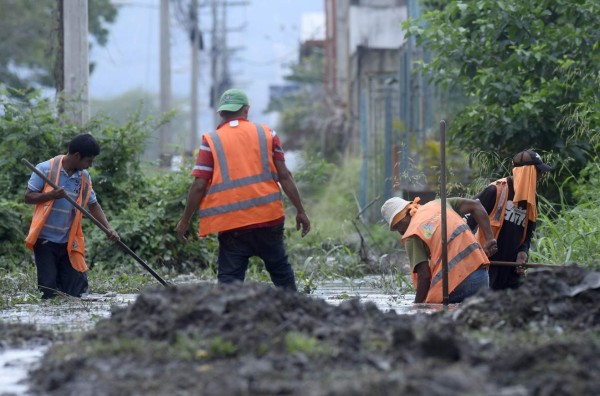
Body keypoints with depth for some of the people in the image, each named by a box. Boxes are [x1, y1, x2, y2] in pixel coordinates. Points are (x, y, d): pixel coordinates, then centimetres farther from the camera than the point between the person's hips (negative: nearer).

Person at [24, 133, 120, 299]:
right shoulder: (46, 169, -9)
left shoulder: (84, 177, 5)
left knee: (76, 289, 0)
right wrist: (52, 195, -25)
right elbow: (28, 197, -8)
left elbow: (93, 205, 13)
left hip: (69, 242, 5)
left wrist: (109, 229, 0)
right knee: (49, 290, -5)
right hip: (46, 240, -5)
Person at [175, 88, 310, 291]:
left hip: (231, 224, -2)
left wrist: (185, 220, 5)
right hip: (269, 219, 2)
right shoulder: (266, 134, 7)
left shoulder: (211, 141, 1)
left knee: (229, 278, 1)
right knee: (281, 270, 17)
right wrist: (300, 211, 10)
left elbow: (199, 185, -4)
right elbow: (284, 176, 4)